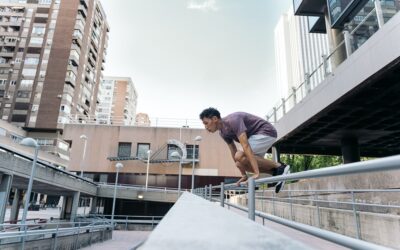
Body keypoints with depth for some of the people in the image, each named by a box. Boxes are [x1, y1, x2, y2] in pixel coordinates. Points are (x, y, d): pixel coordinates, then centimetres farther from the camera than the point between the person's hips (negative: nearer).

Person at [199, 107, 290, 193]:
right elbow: (233, 152, 8)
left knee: (240, 157, -24)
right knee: (240, 164, 2)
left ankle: (279, 167, -14)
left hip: (266, 132, -10)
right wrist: (244, 175, 6)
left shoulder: (233, 121, -28)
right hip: (256, 135, 10)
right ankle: (276, 172, 6)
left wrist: (256, 173, -40)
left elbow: (246, 146, -36)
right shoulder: (223, 132, 2)